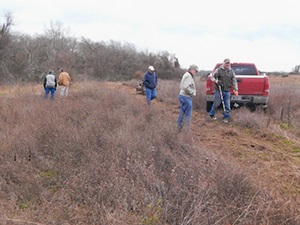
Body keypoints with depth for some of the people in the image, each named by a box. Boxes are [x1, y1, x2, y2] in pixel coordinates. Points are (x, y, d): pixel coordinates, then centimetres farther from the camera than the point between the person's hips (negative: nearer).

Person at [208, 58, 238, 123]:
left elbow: (234, 81, 5)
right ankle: (211, 114, 22)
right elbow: (212, 77, -1)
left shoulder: (231, 71, 8)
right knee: (216, 103, 1)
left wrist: (235, 89, -7)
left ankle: (226, 117, 14)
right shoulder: (219, 70, -2)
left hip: (227, 91, 3)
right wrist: (216, 81, -23)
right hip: (218, 90, -3)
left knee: (227, 105, 3)